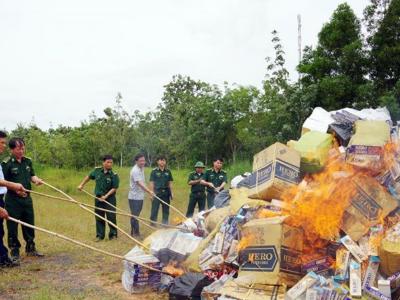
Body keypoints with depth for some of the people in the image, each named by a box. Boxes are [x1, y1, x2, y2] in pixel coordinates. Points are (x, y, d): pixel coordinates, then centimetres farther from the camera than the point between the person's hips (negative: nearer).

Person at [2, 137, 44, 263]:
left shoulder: (28, 161, 8)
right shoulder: (7, 163, -10)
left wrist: (37, 180, -6)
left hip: (27, 198, 6)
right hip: (13, 200, -6)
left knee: (29, 225, 15)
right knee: (13, 227, 1)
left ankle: (30, 248, 30)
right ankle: (14, 253, 12)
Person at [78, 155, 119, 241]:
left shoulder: (114, 175, -13)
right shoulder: (97, 171, -1)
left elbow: (114, 188, -14)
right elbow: (89, 177, 18)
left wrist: (106, 196, -22)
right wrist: (81, 185, 18)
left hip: (109, 198, -4)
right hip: (98, 198, 4)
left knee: (111, 217, -2)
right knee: (99, 217, 9)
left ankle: (113, 234, 13)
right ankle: (100, 235, 19)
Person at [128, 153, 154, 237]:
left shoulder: (142, 168, 9)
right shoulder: (135, 171, -20)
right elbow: (139, 183, -31)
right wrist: (149, 191, -41)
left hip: (140, 196, 9)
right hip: (134, 197, -9)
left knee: (136, 215, 16)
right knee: (135, 215, -3)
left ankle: (133, 232, 25)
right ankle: (136, 233, 3)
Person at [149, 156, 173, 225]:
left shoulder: (168, 172, 10)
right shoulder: (154, 171, 0)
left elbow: (170, 183, 13)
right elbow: (151, 183, -1)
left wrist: (171, 193, 8)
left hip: (166, 193, 4)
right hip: (157, 193, -3)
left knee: (166, 210, 9)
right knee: (154, 210, -2)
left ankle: (165, 224, 21)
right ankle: (153, 224, 5)